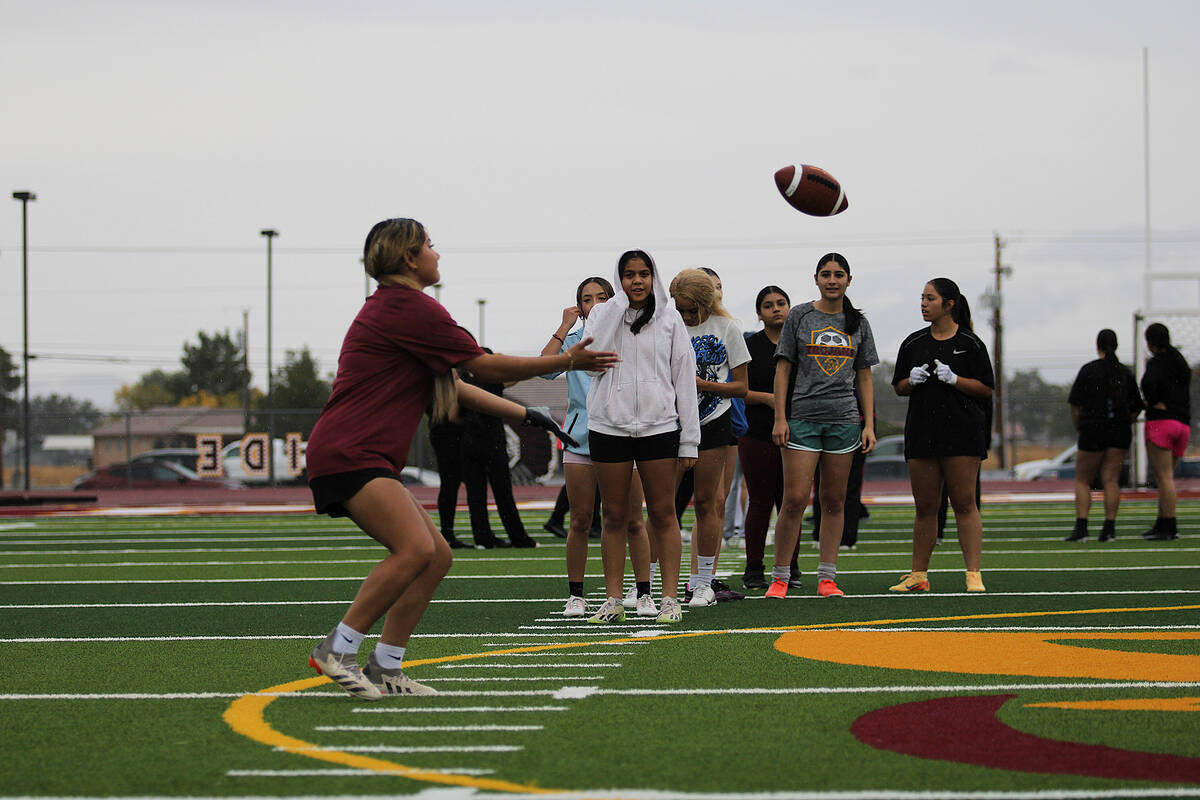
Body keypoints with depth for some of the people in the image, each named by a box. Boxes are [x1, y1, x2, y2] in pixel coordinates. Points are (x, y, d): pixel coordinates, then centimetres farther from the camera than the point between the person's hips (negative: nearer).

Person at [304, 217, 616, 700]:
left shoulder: (396, 305, 22)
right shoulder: (410, 307, -11)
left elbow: (453, 386, 26)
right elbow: (486, 366, -6)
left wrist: (525, 415, 25)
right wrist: (567, 362, 3)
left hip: (370, 459, 11)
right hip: (349, 454, -11)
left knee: (437, 557, 5)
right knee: (416, 548, -25)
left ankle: (384, 670, 5)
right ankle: (337, 649, -19)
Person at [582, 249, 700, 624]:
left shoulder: (670, 318, 6)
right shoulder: (604, 314, 8)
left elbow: (685, 378, 5)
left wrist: (689, 439, 0)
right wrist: (620, 301, -10)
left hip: (659, 425, -1)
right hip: (608, 426, 1)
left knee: (663, 513, 0)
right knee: (614, 516, 4)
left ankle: (670, 598, 3)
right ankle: (613, 601, 8)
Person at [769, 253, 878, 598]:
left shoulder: (858, 323, 11)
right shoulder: (799, 316, 4)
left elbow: (864, 378, 13)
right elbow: (783, 369, 3)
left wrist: (869, 424, 4)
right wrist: (780, 418, -5)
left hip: (844, 420, 3)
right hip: (803, 417, -3)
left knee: (834, 501, 4)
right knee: (795, 500, -9)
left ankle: (827, 577, 9)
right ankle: (779, 578, -1)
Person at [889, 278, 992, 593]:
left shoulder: (970, 343, 0)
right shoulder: (913, 343, 11)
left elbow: (986, 389, -1)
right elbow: (899, 387, 17)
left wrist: (954, 379, -14)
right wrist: (912, 381, -5)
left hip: (962, 433, -4)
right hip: (921, 433, 4)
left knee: (964, 504, -6)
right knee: (924, 506, 6)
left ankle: (974, 574, -5)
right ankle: (918, 575, 12)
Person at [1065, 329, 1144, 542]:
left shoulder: (1088, 370, -3)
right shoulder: (1126, 373, 8)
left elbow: (1075, 404, -5)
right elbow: (1136, 408, 11)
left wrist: (1078, 428, 7)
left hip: (1093, 431, -3)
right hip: (1120, 434, 3)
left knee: (1082, 480, 4)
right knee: (1111, 480, 5)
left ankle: (1081, 527, -8)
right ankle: (1109, 528, -3)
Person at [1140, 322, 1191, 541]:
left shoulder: (1156, 362, -6)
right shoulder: (1181, 363, 17)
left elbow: (1148, 382, -25)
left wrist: (1152, 402, -7)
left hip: (1161, 421, -8)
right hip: (1183, 423, 8)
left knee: (1164, 477, -8)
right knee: (1166, 476, 14)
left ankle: (1170, 527, -12)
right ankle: (1161, 524, 16)